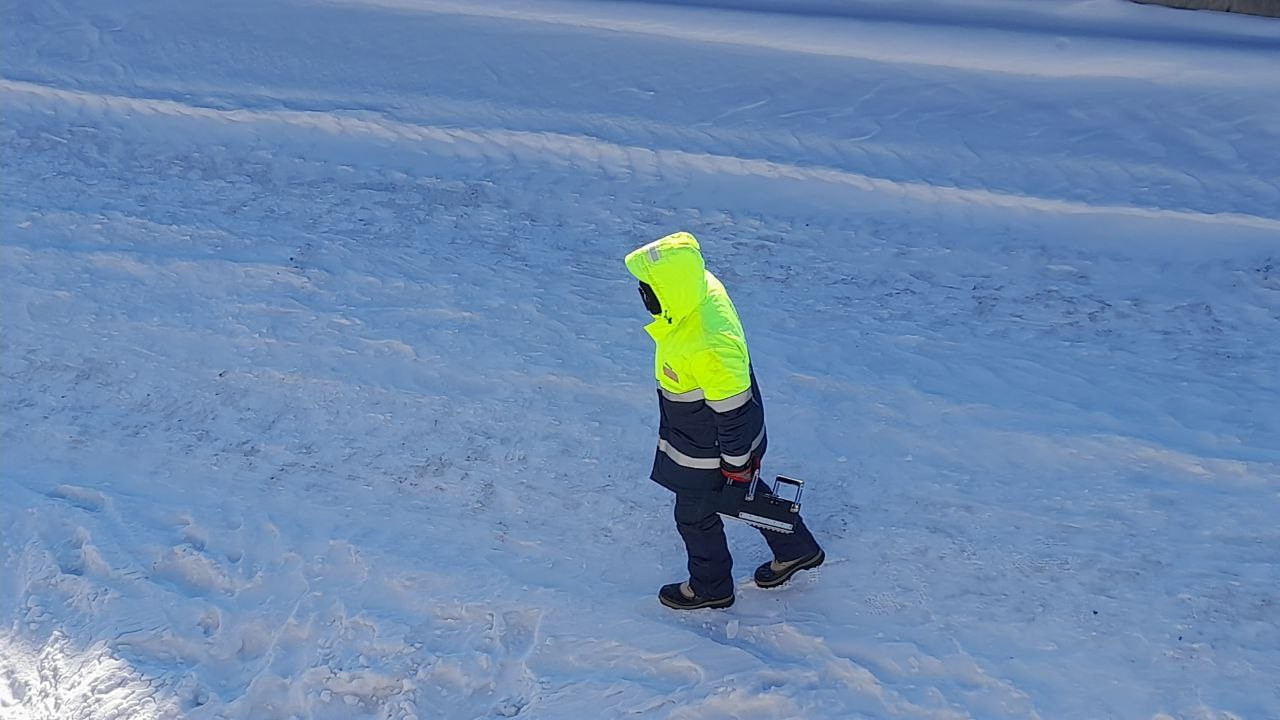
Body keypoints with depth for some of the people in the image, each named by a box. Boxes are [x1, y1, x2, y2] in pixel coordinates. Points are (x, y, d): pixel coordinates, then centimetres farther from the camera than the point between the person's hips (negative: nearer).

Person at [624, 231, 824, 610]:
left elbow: (733, 411, -30)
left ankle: (710, 587, 47)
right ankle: (796, 550, 53)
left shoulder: (706, 349, -43)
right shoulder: (702, 286, -16)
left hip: (706, 452, -8)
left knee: (695, 515, 19)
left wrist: (736, 464, -14)